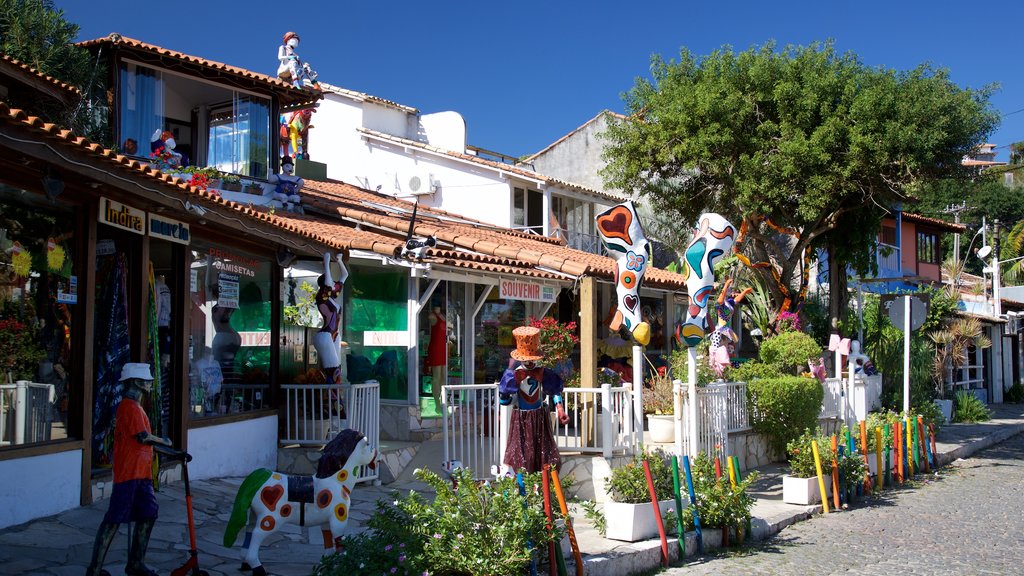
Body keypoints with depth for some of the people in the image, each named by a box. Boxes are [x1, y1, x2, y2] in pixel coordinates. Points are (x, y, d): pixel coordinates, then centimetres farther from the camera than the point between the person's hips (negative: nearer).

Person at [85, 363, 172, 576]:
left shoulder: (134, 406, 18)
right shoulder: (130, 407, -14)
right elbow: (144, 437, -21)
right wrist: (163, 441, -3)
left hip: (141, 473, 10)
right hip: (129, 473, -10)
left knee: (148, 515, 12)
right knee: (114, 519, -5)